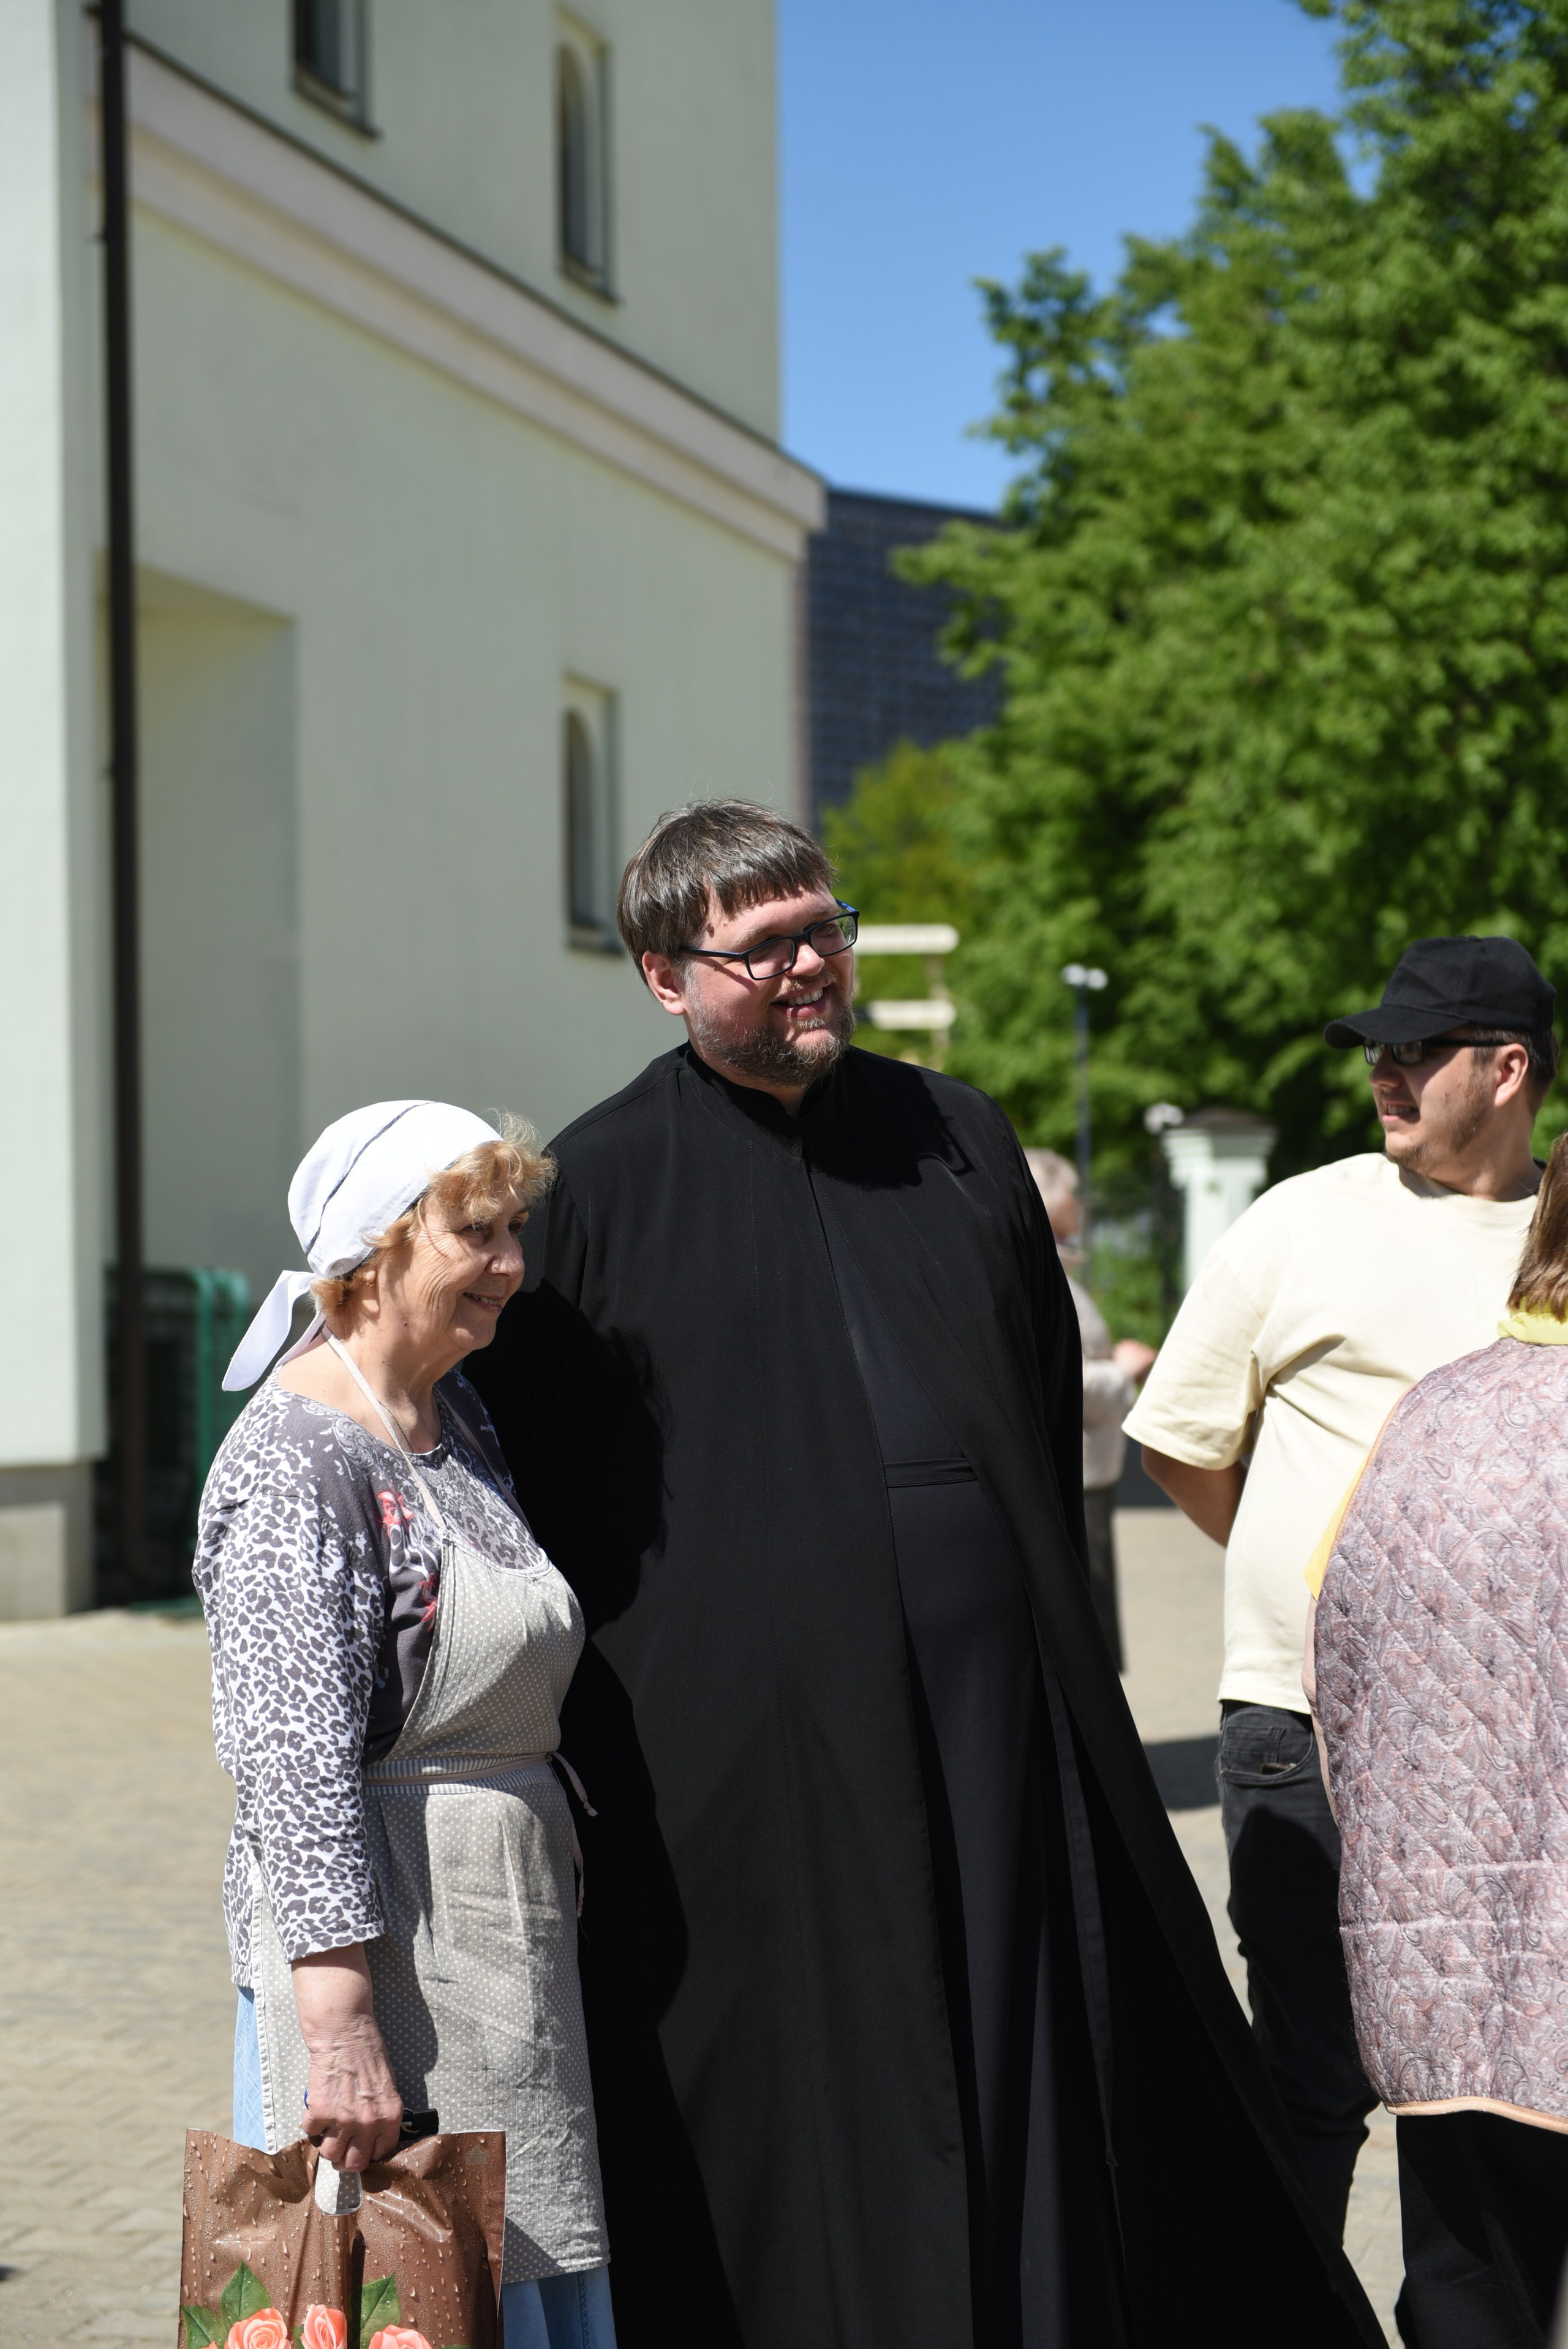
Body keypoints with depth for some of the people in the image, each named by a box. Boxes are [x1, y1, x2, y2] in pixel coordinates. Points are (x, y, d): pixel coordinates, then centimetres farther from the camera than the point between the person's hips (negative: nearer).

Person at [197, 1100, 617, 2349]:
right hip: (382, 1936, -9)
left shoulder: (461, 1421, 11)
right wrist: (340, 2022, -26)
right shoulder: (296, 1460, -16)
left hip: (517, 1940, 9)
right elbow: (298, 1766, -22)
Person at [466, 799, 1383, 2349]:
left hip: (999, 1726, 4)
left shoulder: (958, 1140, 12)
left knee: (1038, 2096, 7)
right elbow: (523, 1482, -1)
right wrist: (596, 1731, -6)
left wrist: (1048, 1629, 14)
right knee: (797, 2161, 1)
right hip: (747, 1745, -4)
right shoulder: (596, 1190, -1)